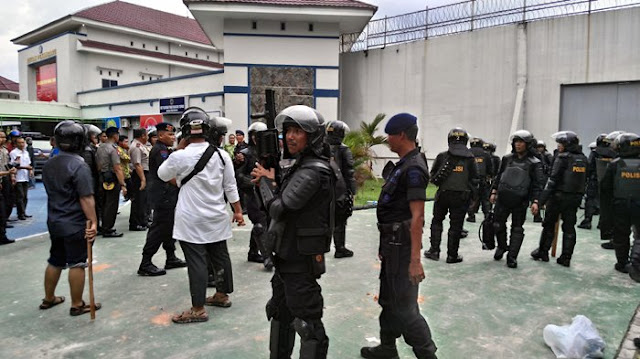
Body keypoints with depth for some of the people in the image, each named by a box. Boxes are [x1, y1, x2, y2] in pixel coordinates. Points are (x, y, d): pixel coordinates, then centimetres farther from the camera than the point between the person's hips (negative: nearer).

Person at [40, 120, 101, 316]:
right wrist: (93, 221, -21)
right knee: (77, 264, 2)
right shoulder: (79, 166, -20)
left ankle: (48, 299, 34)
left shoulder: (49, 164, 7)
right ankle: (77, 305, 12)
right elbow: (86, 198, -24)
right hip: (75, 224, -8)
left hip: (54, 222, 8)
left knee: (55, 261, 20)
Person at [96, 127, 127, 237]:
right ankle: (108, 230, 2)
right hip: (112, 179, -9)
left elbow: (98, 165, 15)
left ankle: (105, 227, 24)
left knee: (105, 203, 15)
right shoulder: (113, 149, -16)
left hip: (102, 178, 9)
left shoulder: (100, 148, 11)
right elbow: (117, 168, -20)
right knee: (111, 205, -3)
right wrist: (122, 185, -20)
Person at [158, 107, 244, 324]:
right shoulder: (222, 155, -3)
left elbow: (162, 175, 5)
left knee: (196, 262, 0)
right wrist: (238, 210, 13)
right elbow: (231, 187, 3)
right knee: (220, 256, 17)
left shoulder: (180, 157, -15)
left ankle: (198, 309, 8)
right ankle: (222, 295, 33)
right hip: (217, 218, 5)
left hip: (191, 220, -5)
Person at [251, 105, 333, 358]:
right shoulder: (301, 165, 10)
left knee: (307, 322, 2)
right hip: (288, 256, 11)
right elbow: (286, 201, 15)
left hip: (301, 260, -11)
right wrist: (271, 180, 0)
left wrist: (266, 182, -7)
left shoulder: (312, 171, -22)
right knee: (280, 314, 24)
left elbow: (279, 209, -23)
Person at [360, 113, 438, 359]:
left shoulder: (413, 168, -19)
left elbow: (417, 215, -25)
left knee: (403, 306, -2)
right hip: (392, 242, 10)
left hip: (401, 245, -10)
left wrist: (415, 260, -27)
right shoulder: (403, 164, 11)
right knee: (388, 299, 20)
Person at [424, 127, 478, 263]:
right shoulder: (470, 158, -3)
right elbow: (474, 180, 1)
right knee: (456, 225, 6)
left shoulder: (442, 156, -4)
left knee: (437, 221, 17)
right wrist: (473, 196, 13)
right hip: (462, 196, 0)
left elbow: (433, 176, 2)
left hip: (443, 194, 1)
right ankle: (452, 255, 13)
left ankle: (434, 250, 17)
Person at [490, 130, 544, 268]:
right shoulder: (507, 159, 6)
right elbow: (499, 176, 13)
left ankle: (512, 257, 13)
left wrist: (535, 201, -14)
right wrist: (494, 192, 8)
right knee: (498, 225, 7)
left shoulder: (534, 163, -4)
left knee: (517, 229, 6)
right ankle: (501, 246, 32)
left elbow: (538, 184, -6)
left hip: (520, 201, -3)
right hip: (502, 198, 3)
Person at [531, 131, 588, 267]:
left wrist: (542, 200, -16)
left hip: (559, 196, -5)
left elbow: (553, 180, -17)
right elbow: (585, 181, 8)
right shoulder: (584, 159, 7)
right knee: (569, 227, 9)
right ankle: (566, 257, 11)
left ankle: (543, 252, 17)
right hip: (575, 198, 5)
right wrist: (579, 196, 14)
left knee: (549, 225, 9)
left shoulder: (563, 157, -13)